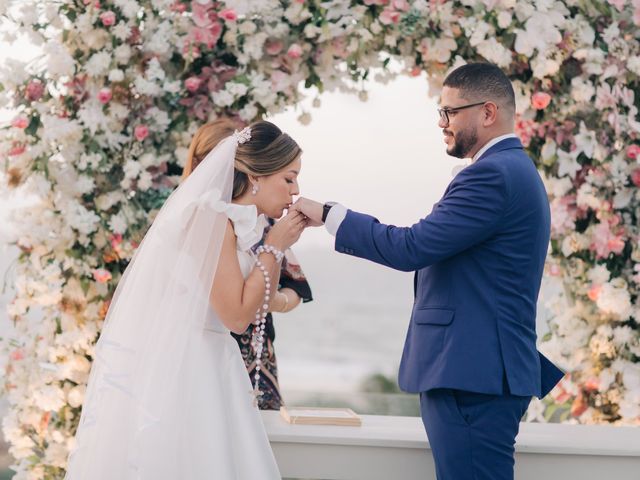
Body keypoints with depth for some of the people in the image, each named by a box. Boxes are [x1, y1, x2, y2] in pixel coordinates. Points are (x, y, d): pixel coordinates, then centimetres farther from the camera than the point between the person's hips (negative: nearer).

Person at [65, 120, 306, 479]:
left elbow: (257, 309, 14)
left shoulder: (240, 223, 10)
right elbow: (237, 315, -18)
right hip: (172, 365, -9)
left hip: (205, 365, 9)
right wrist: (275, 248, -11)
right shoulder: (211, 217, -16)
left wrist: (276, 247, 5)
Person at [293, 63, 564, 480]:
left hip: (471, 375, -11)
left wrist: (328, 214, -11)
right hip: (486, 370, 11)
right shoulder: (516, 170, 19)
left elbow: (411, 248, -19)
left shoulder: (493, 174, -15)